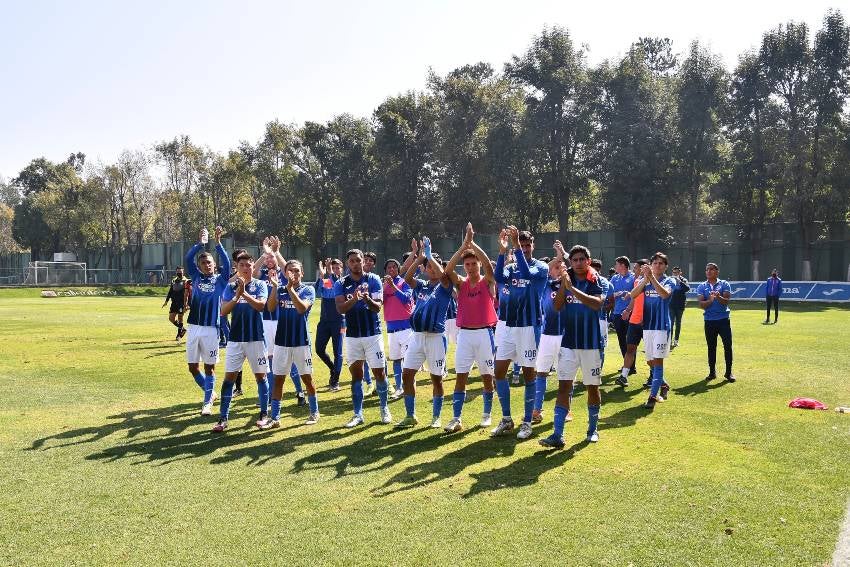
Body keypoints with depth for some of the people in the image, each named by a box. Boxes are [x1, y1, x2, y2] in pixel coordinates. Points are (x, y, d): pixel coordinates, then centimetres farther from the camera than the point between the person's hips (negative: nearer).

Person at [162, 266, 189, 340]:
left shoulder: (185, 281, -7)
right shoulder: (173, 281, 11)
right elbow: (170, 291, 20)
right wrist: (166, 301, 16)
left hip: (181, 303, -6)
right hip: (174, 302, 6)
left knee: (180, 318, 0)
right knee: (171, 318, 4)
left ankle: (179, 334, 14)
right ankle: (182, 329, 23)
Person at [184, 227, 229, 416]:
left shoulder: (220, 279, 3)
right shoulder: (196, 277, 10)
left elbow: (227, 262, -12)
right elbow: (188, 258, -1)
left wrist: (217, 242, -19)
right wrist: (200, 243, -12)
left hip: (211, 329, -3)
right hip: (194, 327, 3)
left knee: (209, 366, 2)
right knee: (193, 367, 8)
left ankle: (207, 403, 11)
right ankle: (210, 393, 29)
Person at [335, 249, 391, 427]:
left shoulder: (373, 280, -2)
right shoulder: (341, 284, 1)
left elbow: (377, 307, -11)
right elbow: (340, 308, -12)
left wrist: (367, 299, -33)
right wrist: (354, 299, -32)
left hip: (373, 333, -1)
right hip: (352, 335, 2)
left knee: (379, 372, 3)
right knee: (356, 374, 7)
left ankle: (384, 409, 21)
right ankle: (358, 414, 15)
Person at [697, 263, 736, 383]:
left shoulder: (724, 284, 2)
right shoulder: (701, 286, 6)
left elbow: (726, 301, -9)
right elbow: (701, 304, -4)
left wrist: (718, 297, -30)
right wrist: (710, 300, -23)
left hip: (723, 320, -1)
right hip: (709, 321, 1)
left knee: (728, 346, -2)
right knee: (711, 347, 7)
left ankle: (728, 372, 8)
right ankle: (712, 372, 17)